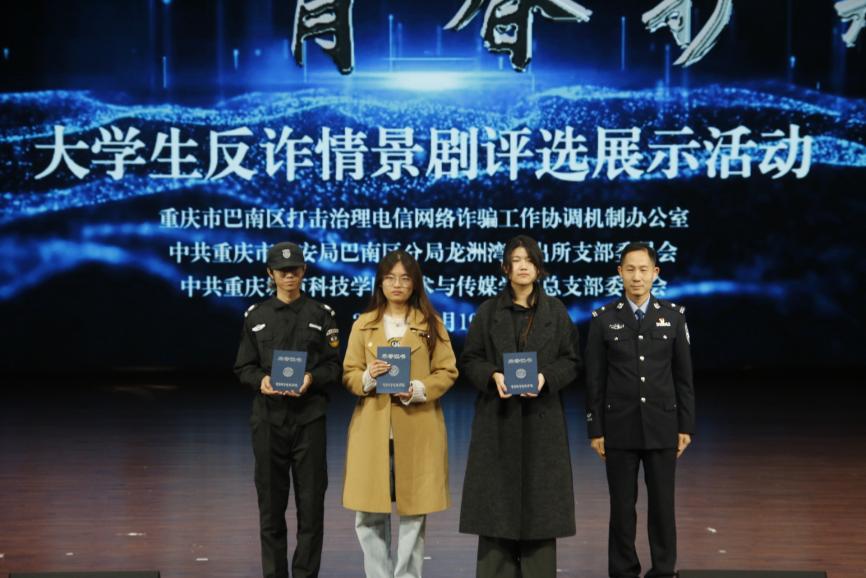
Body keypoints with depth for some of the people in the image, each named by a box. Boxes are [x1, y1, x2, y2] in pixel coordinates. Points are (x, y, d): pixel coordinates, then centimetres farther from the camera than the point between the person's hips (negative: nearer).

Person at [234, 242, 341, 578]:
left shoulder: (321, 314, 5)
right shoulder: (256, 316, 7)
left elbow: (333, 366, 2)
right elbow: (243, 367, 6)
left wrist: (311, 378, -17)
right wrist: (261, 380, -14)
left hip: (309, 417, -1)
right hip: (268, 418, 1)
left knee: (311, 500, -1)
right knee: (271, 500, 4)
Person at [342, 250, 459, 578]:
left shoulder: (431, 324, 7)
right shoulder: (363, 324, 9)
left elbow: (447, 372, 4)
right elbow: (348, 374, 8)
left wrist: (420, 389, -14)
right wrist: (368, 378, -14)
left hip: (417, 430, -1)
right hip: (372, 429, 1)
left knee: (414, 512, 3)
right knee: (369, 514, 0)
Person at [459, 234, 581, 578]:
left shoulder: (556, 311, 6)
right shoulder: (488, 311, 5)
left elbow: (571, 361, 4)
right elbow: (469, 360, 4)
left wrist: (545, 377, -14)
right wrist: (494, 376, -14)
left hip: (541, 418, 0)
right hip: (498, 418, 0)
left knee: (539, 500, 0)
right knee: (497, 499, -1)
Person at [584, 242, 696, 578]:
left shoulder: (674, 316, 2)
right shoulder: (604, 319, 0)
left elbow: (684, 377, 4)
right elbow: (595, 380, 0)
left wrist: (686, 426, 1)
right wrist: (595, 430, -3)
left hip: (662, 427, 1)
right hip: (620, 427, -1)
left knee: (662, 503, 5)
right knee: (622, 505, 4)